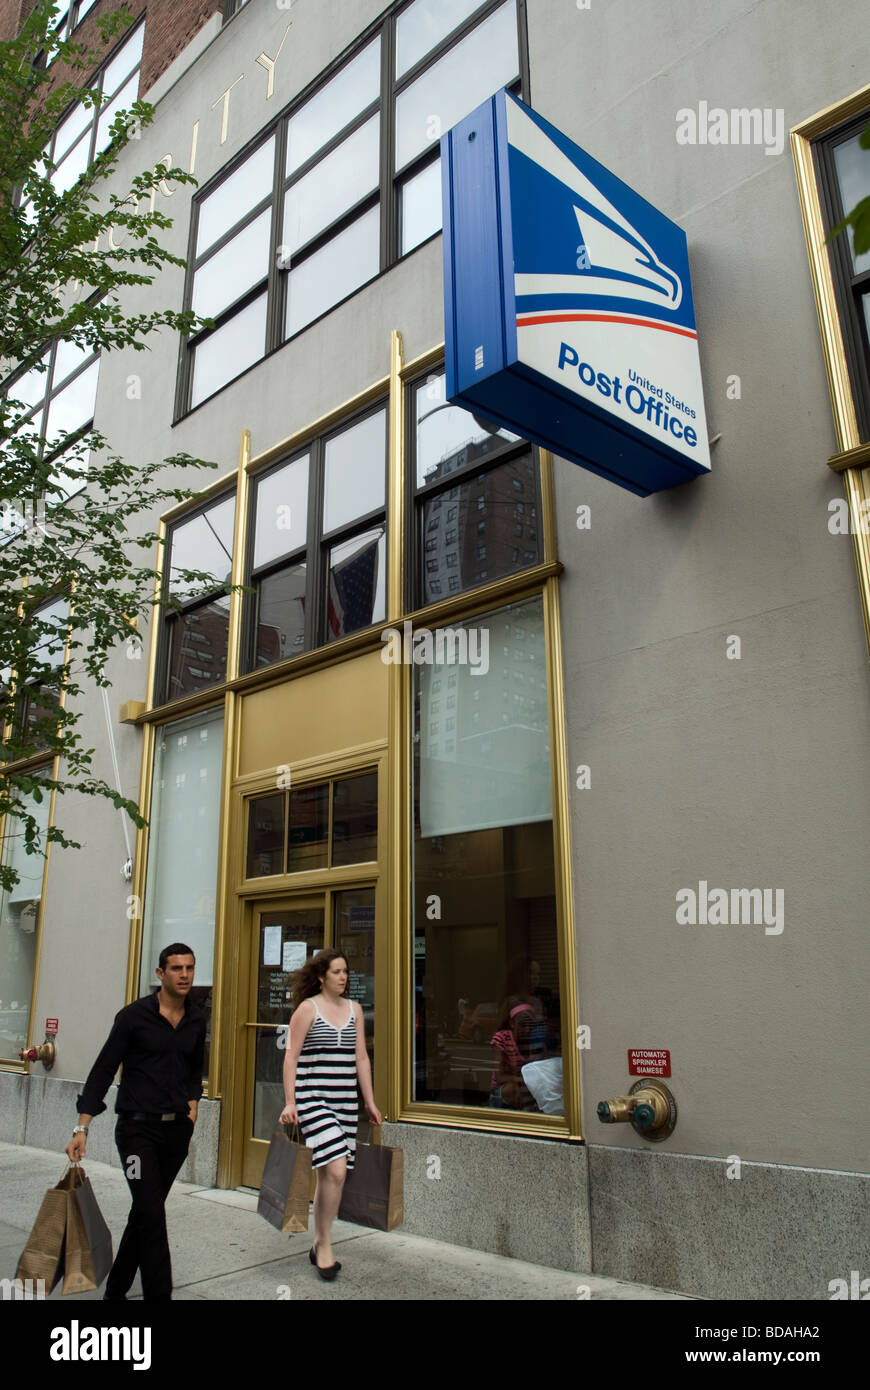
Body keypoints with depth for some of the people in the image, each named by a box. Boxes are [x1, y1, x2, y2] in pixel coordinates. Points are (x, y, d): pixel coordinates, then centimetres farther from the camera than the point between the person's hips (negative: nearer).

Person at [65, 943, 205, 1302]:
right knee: (151, 1213, -12)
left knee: (145, 1212, 15)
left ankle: (116, 1289, 32)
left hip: (178, 1130, 5)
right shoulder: (134, 1015, -10)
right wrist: (82, 1128, -12)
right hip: (138, 1128, -5)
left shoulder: (197, 1020, 5)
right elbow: (103, 1070, -8)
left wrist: (193, 1101, 7)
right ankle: (158, 1293, -3)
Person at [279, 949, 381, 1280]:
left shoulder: (354, 1009, 11)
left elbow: (361, 1058, 14)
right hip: (312, 1098, -5)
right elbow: (291, 1056, -6)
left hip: (345, 1101, 5)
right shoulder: (307, 1008, -4)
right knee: (335, 1170, -17)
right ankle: (324, 1245, 0)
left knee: (328, 1174, 10)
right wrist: (289, 1102, -12)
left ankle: (318, 1245, 26)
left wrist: (370, 1102, 13)